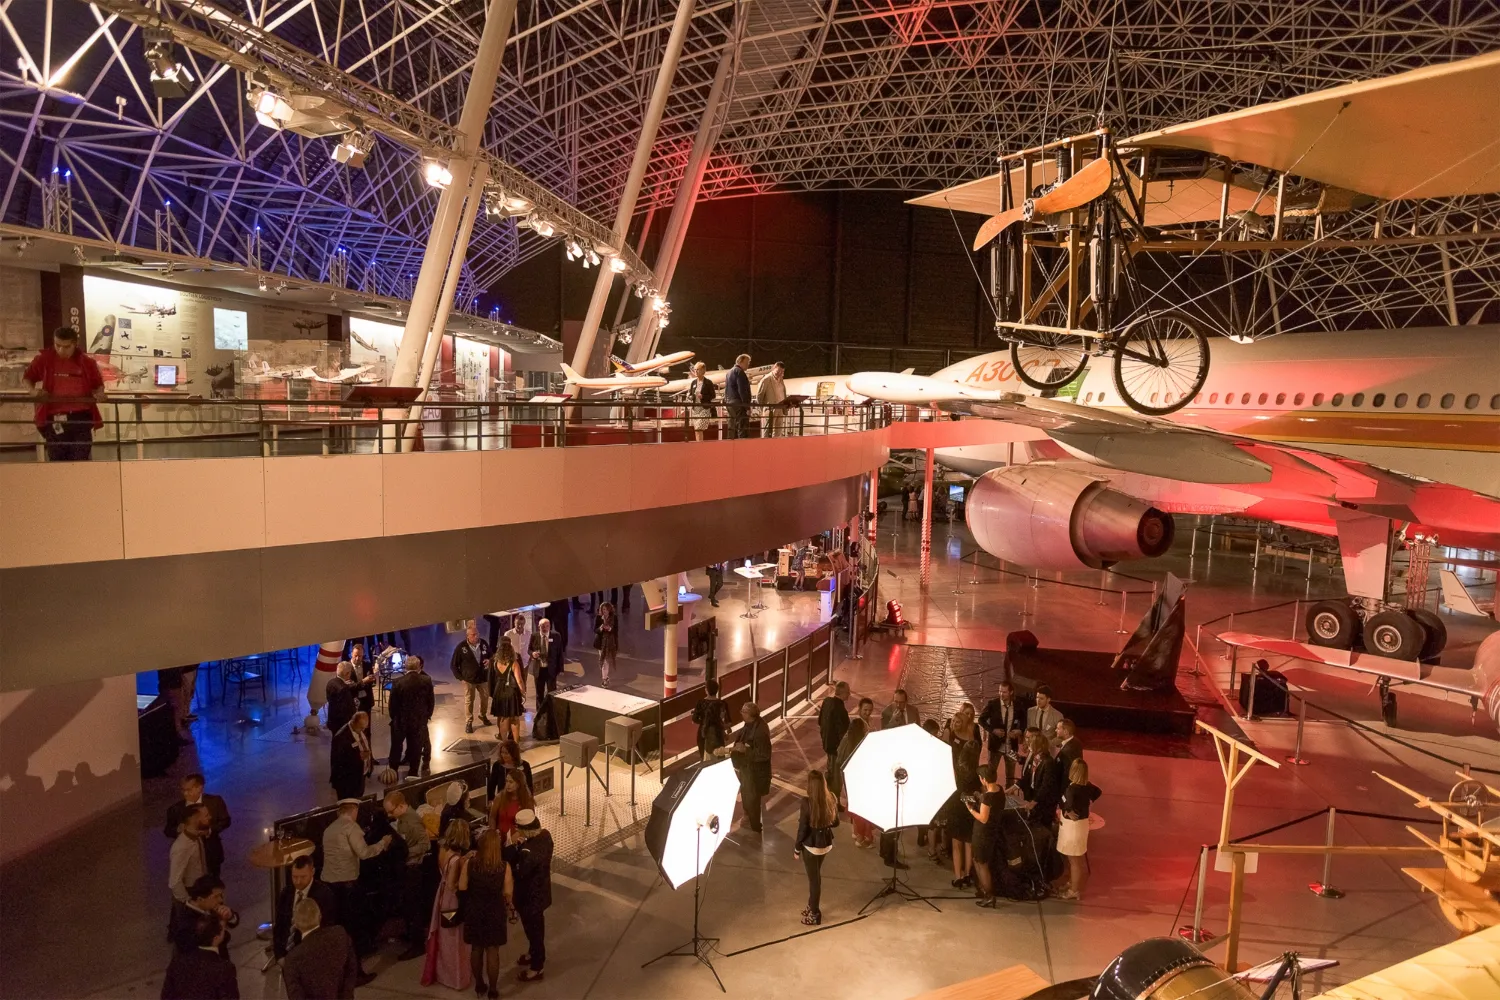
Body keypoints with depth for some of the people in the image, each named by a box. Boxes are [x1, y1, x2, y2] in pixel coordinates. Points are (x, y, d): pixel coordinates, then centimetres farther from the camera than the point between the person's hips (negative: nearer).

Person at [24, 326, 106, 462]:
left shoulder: (86, 362, 3)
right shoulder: (44, 359, 3)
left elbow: (98, 384, 17)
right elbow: (26, 378, 16)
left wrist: (99, 394, -5)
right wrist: (33, 391, -4)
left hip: (81, 416, 0)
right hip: (55, 418, 0)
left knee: (81, 460, 0)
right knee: (57, 460, 3)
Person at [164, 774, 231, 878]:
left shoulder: (215, 801, -7)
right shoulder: (175, 809, -6)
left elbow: (225, 821, -2)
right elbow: (168, 831, 1)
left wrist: (210, 830, -19)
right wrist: (178, 829, -22)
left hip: (211, 855, 0)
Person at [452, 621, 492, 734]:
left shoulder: (484, 643, -8)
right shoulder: (461, 647, -17)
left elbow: (491, 656, 11)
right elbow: (454, 665, -7)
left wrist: (489, 660, -12)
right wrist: (460, 678, -10)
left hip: (483, 678, 3)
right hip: (469, 679, -3)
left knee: (485, 698, 18)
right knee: (469, 701, 7)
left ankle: (483, 716, 42)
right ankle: (468, 723, 21)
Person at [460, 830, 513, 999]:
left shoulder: (469, 863, -16)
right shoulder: (504, 866, -20)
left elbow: (462, 887, -10)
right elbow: (508, 893, -14)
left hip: (474, 911, 2)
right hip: (494, 912, -2)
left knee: (476, 948, 20)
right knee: (492, 951, 12)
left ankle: (479, 985, 35)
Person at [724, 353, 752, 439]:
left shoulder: (729, 372, 19)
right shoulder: (739, 372, -10)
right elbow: (742, 391, -17)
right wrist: (747, 407, -18)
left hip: (730, 403, 10)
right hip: (739, 404, -10)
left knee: (733, 429, 12)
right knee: (743, 429, -12)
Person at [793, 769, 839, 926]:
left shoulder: (807, 803, -26)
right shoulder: (831, 799, -8)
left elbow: (803, 829, -18)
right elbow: (835, 822, 4)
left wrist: (797, 849, -4)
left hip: (811, 845, -6)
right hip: (826, 843, 6)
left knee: (814, 879, 12)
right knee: (816, 876, 26)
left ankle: (814, 914, 28)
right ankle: (813, 906, 42)